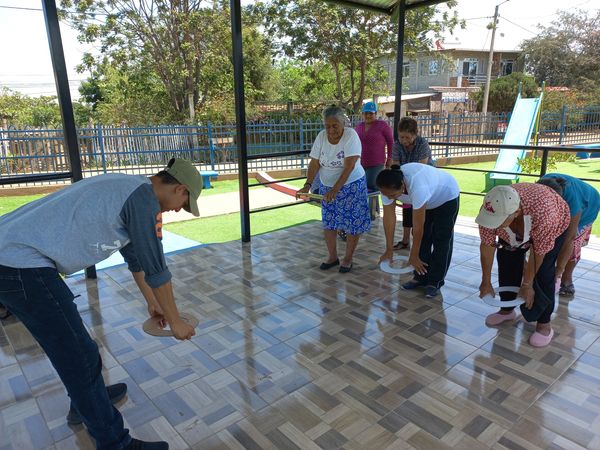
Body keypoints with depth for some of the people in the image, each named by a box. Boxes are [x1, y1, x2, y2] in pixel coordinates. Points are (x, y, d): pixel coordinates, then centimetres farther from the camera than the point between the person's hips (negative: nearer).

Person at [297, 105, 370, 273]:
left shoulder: (351, 135, -20)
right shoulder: (321, 136, -7)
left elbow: (349, 166, -27)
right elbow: (314, 163, -6)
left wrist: (335, 190, -33)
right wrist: (308, 185, -21)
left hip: (351, 185, -4)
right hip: (327, 186, 5)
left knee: (353, 223, 0)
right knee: (328, 222, 10)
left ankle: (348, 258, 18)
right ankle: (332, 256, 27)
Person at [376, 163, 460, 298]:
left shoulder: (417, 187, -46)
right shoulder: (388, 186, -27)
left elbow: (418, 226, -38)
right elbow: (388, 218, -20)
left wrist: (413, 255, -29)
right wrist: (389, 250, -15)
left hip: (447, 197, -6)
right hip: (427, 200, 6)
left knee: (441, 240, -5)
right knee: (422, 238, 3)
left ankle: (435, 282, 5)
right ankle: (421, 278, 14)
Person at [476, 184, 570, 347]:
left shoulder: (543, 213, -44)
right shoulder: (490, 209, -34)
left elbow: (538, 253, -31)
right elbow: (487, 245, -22)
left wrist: (527, 284, -20)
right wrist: (486, 281, -16)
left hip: (552, 227, -3)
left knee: (543, 272, -12)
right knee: (507, 263, 1)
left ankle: (544, 324, 2)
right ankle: (507, 310, 20)